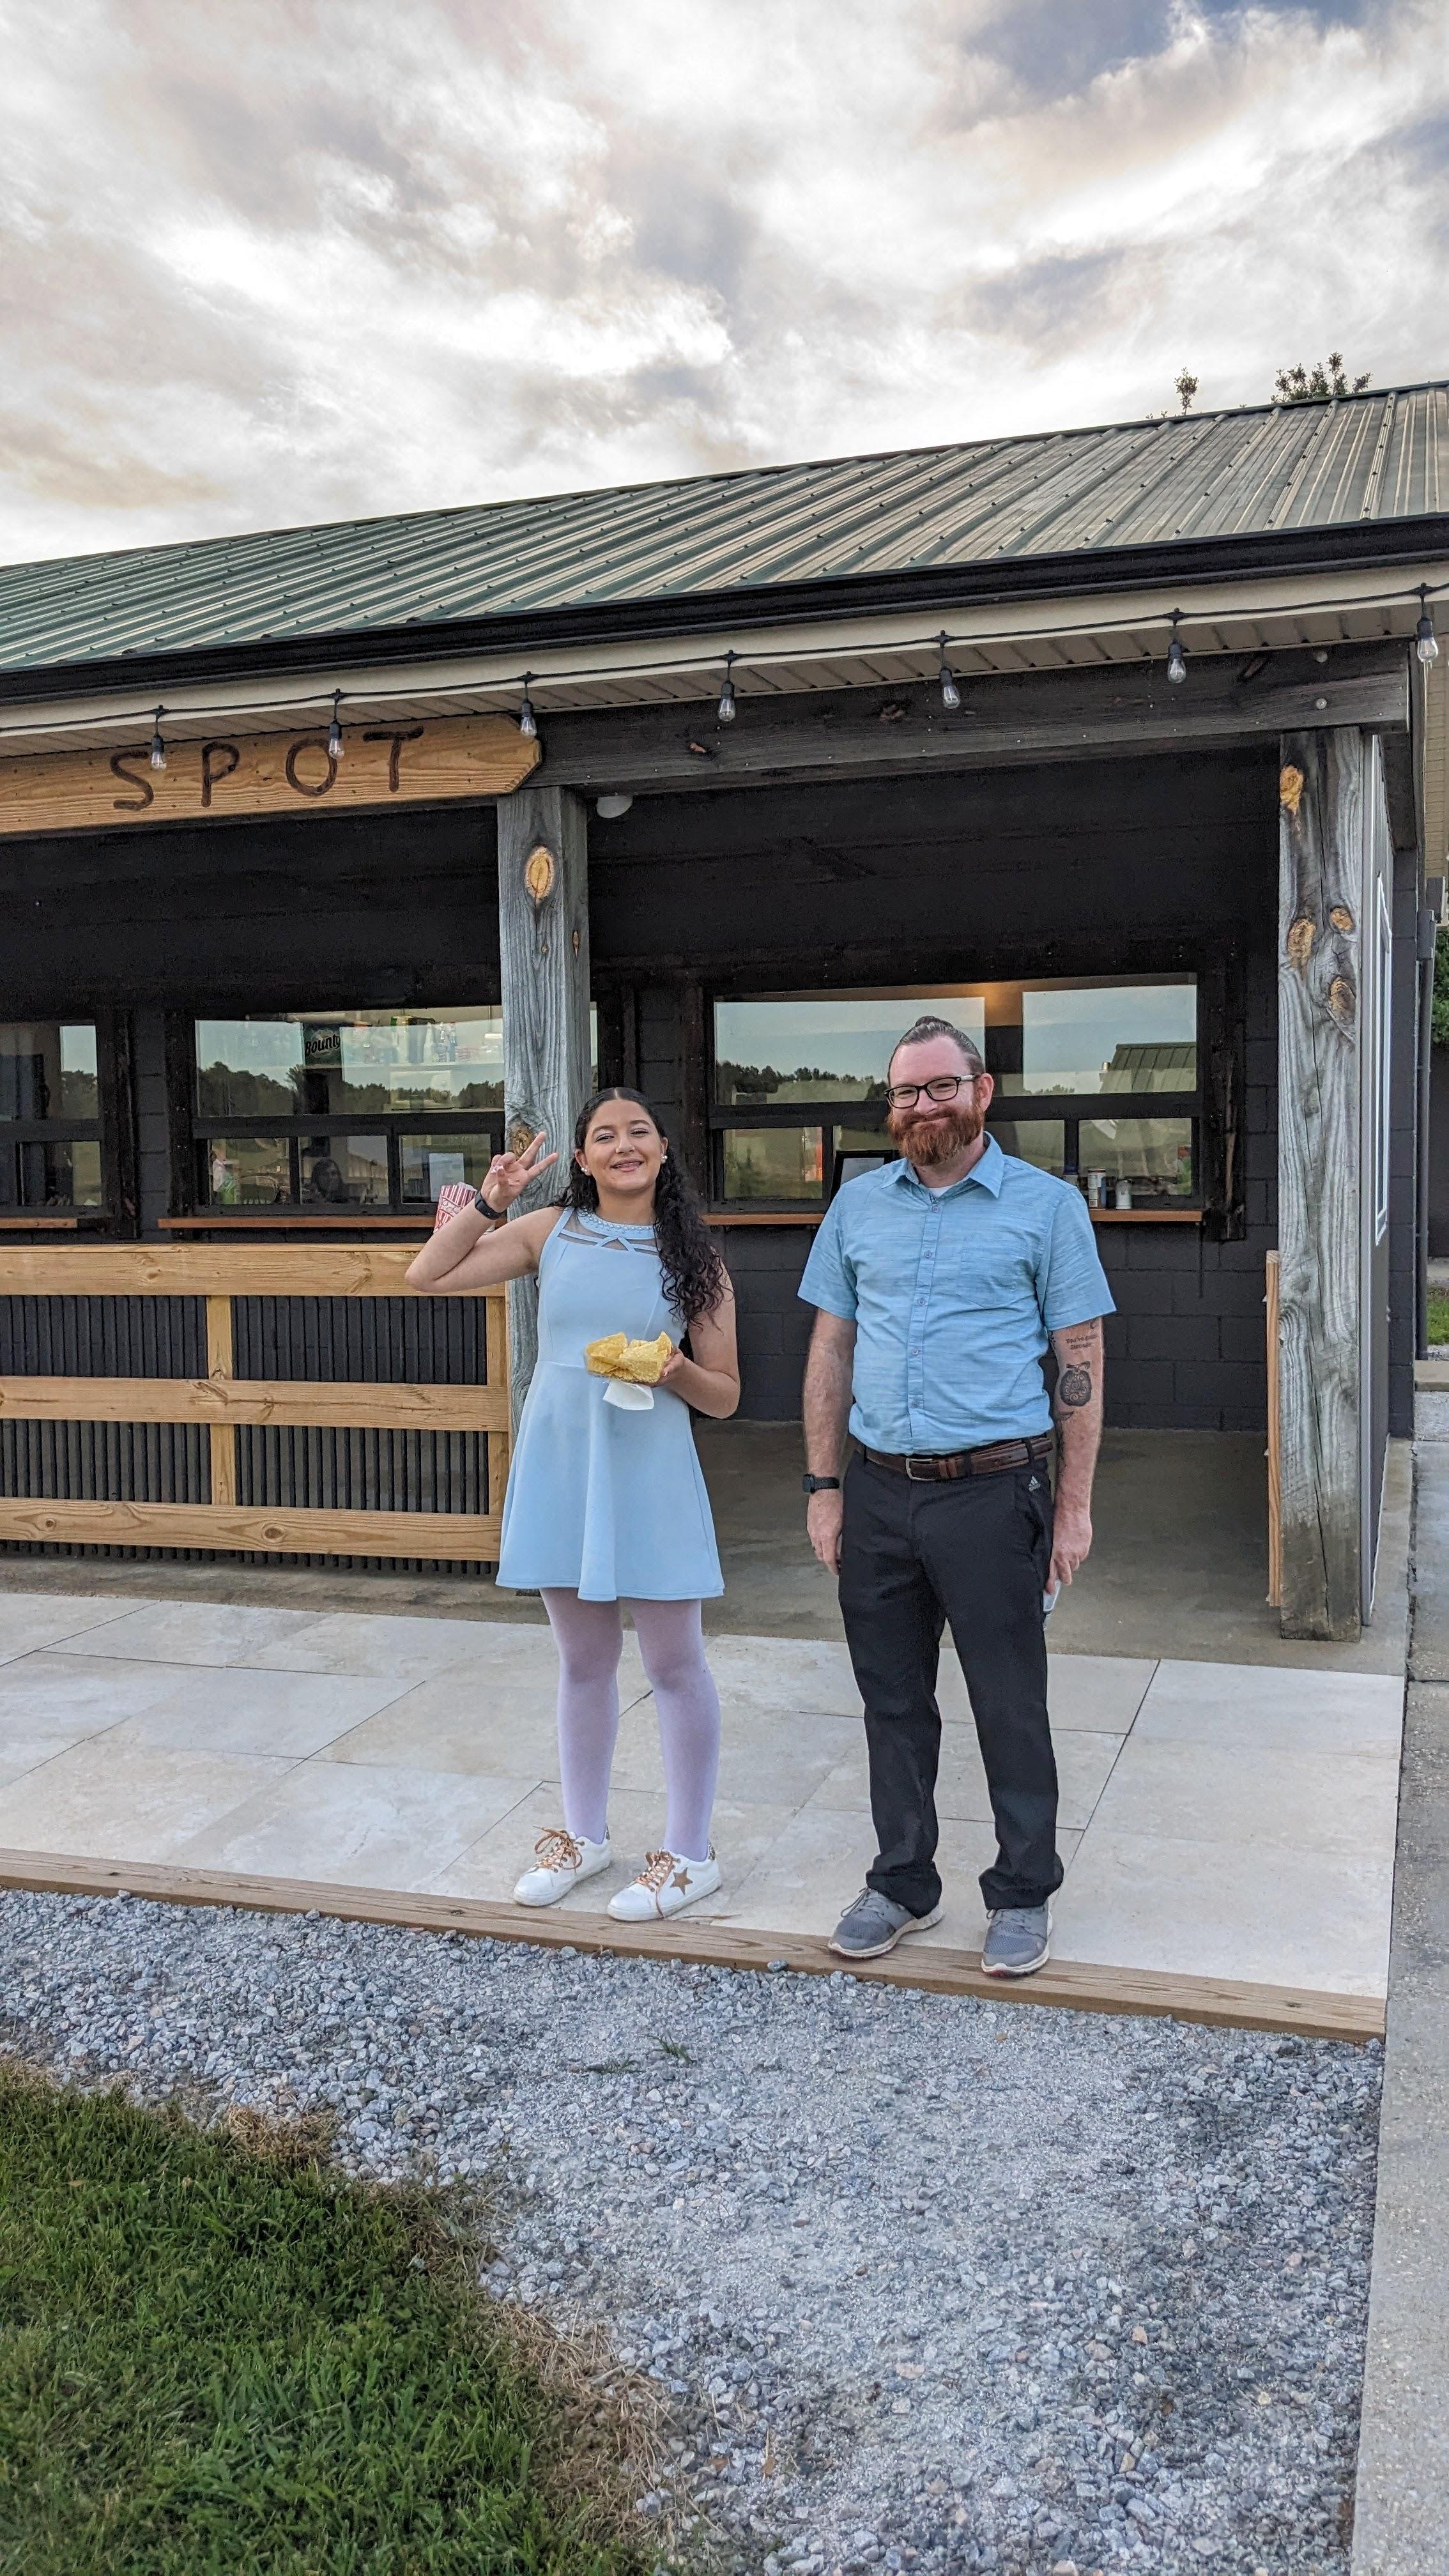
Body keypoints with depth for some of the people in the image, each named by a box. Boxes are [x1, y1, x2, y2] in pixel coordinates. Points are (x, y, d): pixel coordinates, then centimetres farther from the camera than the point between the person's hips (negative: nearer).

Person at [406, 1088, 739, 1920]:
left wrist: (675, 1372, -18)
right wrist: (490, 1203, -2)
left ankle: (691, 1853, 17)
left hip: (648, 1469, -2)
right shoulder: (551, 1231, 4)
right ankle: (585, 1834, 31)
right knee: (584, 1660, 15)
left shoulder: (693, 1257, 0)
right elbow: (428, 1276, 4)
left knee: (676, 1664, 4)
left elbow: (726, 1395, 2)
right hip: (559, 1466, 3)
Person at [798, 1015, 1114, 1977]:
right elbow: (831, 1350, 11)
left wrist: (1076, 1504, -6)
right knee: (892, 1700, 13)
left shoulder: (1046, 1205, -1)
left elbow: (1082, 1359, -2)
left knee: (1011, 1705, 5)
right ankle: (903, 1882, 30)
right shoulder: (858, 1204, 9)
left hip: (993, 1493, -3)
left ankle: (1023, 1894, 23)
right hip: (879, 1494, 4)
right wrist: (823, 1486, 5)